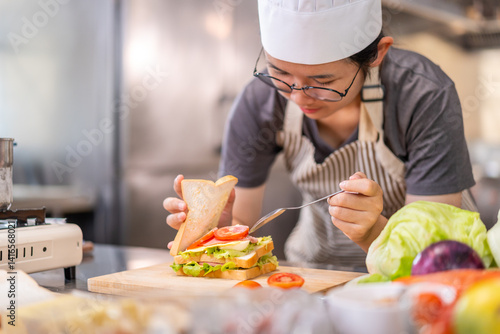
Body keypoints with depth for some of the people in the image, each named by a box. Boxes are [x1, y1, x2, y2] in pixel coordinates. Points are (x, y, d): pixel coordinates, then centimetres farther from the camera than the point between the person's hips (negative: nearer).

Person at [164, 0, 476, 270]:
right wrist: (214, 223, -29)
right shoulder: (258, 102, -15)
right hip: (317, 271, 2)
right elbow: (239, 224, -9)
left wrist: (373, 233, -41)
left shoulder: (426, 98, -23)